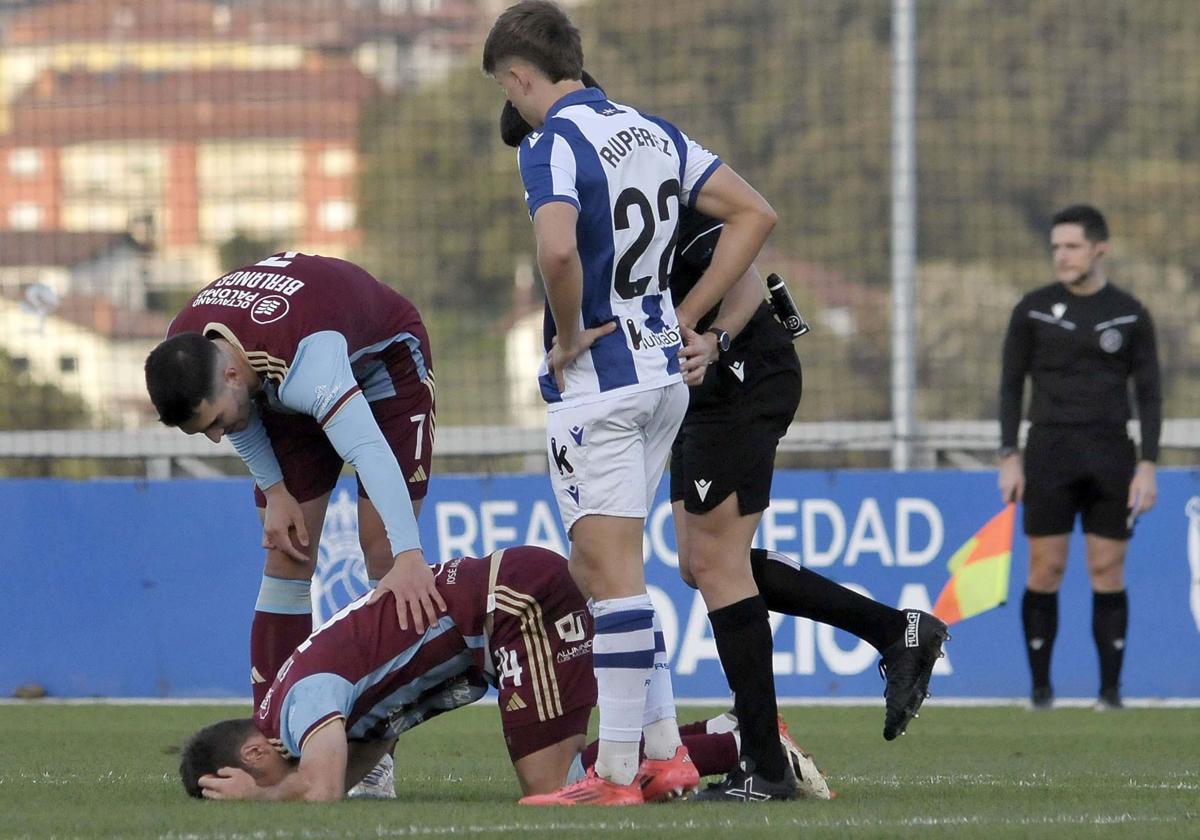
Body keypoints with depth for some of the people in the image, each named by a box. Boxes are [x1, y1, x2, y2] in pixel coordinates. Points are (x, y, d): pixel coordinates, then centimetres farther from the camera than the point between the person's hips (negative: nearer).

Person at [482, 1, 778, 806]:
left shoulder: (555, 143, -14)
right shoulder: (651, 130, 10)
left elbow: (558, 250, -33)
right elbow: (755, 213, 11)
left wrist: (570, 336, -15)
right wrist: (688, 318, 10)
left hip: (598, 380, -8)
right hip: (665, 375, 8)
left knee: (611, 570, -6)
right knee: (598, 569, 16)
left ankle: (619, 771, -5)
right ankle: (663, 751, 14)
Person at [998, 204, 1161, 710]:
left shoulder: (1129, 315, 5)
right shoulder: (1033, 309, 4)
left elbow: (1149, 392, 6)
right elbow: (1011, 384, 6)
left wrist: (1147, 464, -2)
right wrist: (1009, 457, -1)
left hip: (1111, 458, 0)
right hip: (1049, 454, 0)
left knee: (1108, 571, -1)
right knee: (1045, 569, -4)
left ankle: (1110, 689, 4)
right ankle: (1040, 687, 3)